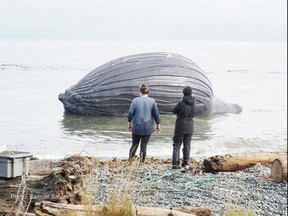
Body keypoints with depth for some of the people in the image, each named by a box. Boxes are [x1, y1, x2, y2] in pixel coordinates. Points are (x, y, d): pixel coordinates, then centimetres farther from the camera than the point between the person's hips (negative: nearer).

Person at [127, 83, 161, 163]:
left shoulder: (135, 100, -4)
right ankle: (141, 163, 5)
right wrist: (158, 125, 11)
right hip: (148, 128, 0)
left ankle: (129, 161, 3)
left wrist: (129, 123, 11)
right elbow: (156, 114, 0)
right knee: (144, 145, 5)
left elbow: (130, 113, -3)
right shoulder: (152, 101, -3)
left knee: (134, 144, 12)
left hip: (136, 127, 0)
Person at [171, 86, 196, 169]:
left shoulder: (181, 103, -17)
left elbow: (173, 111, -3)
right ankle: (186, 163, 11)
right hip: (189, 128, 4)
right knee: (187, 145, 12)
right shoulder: (193, 103, -2)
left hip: (180, 128, -4)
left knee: (177, 145, 2)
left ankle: (175, 163, -6)